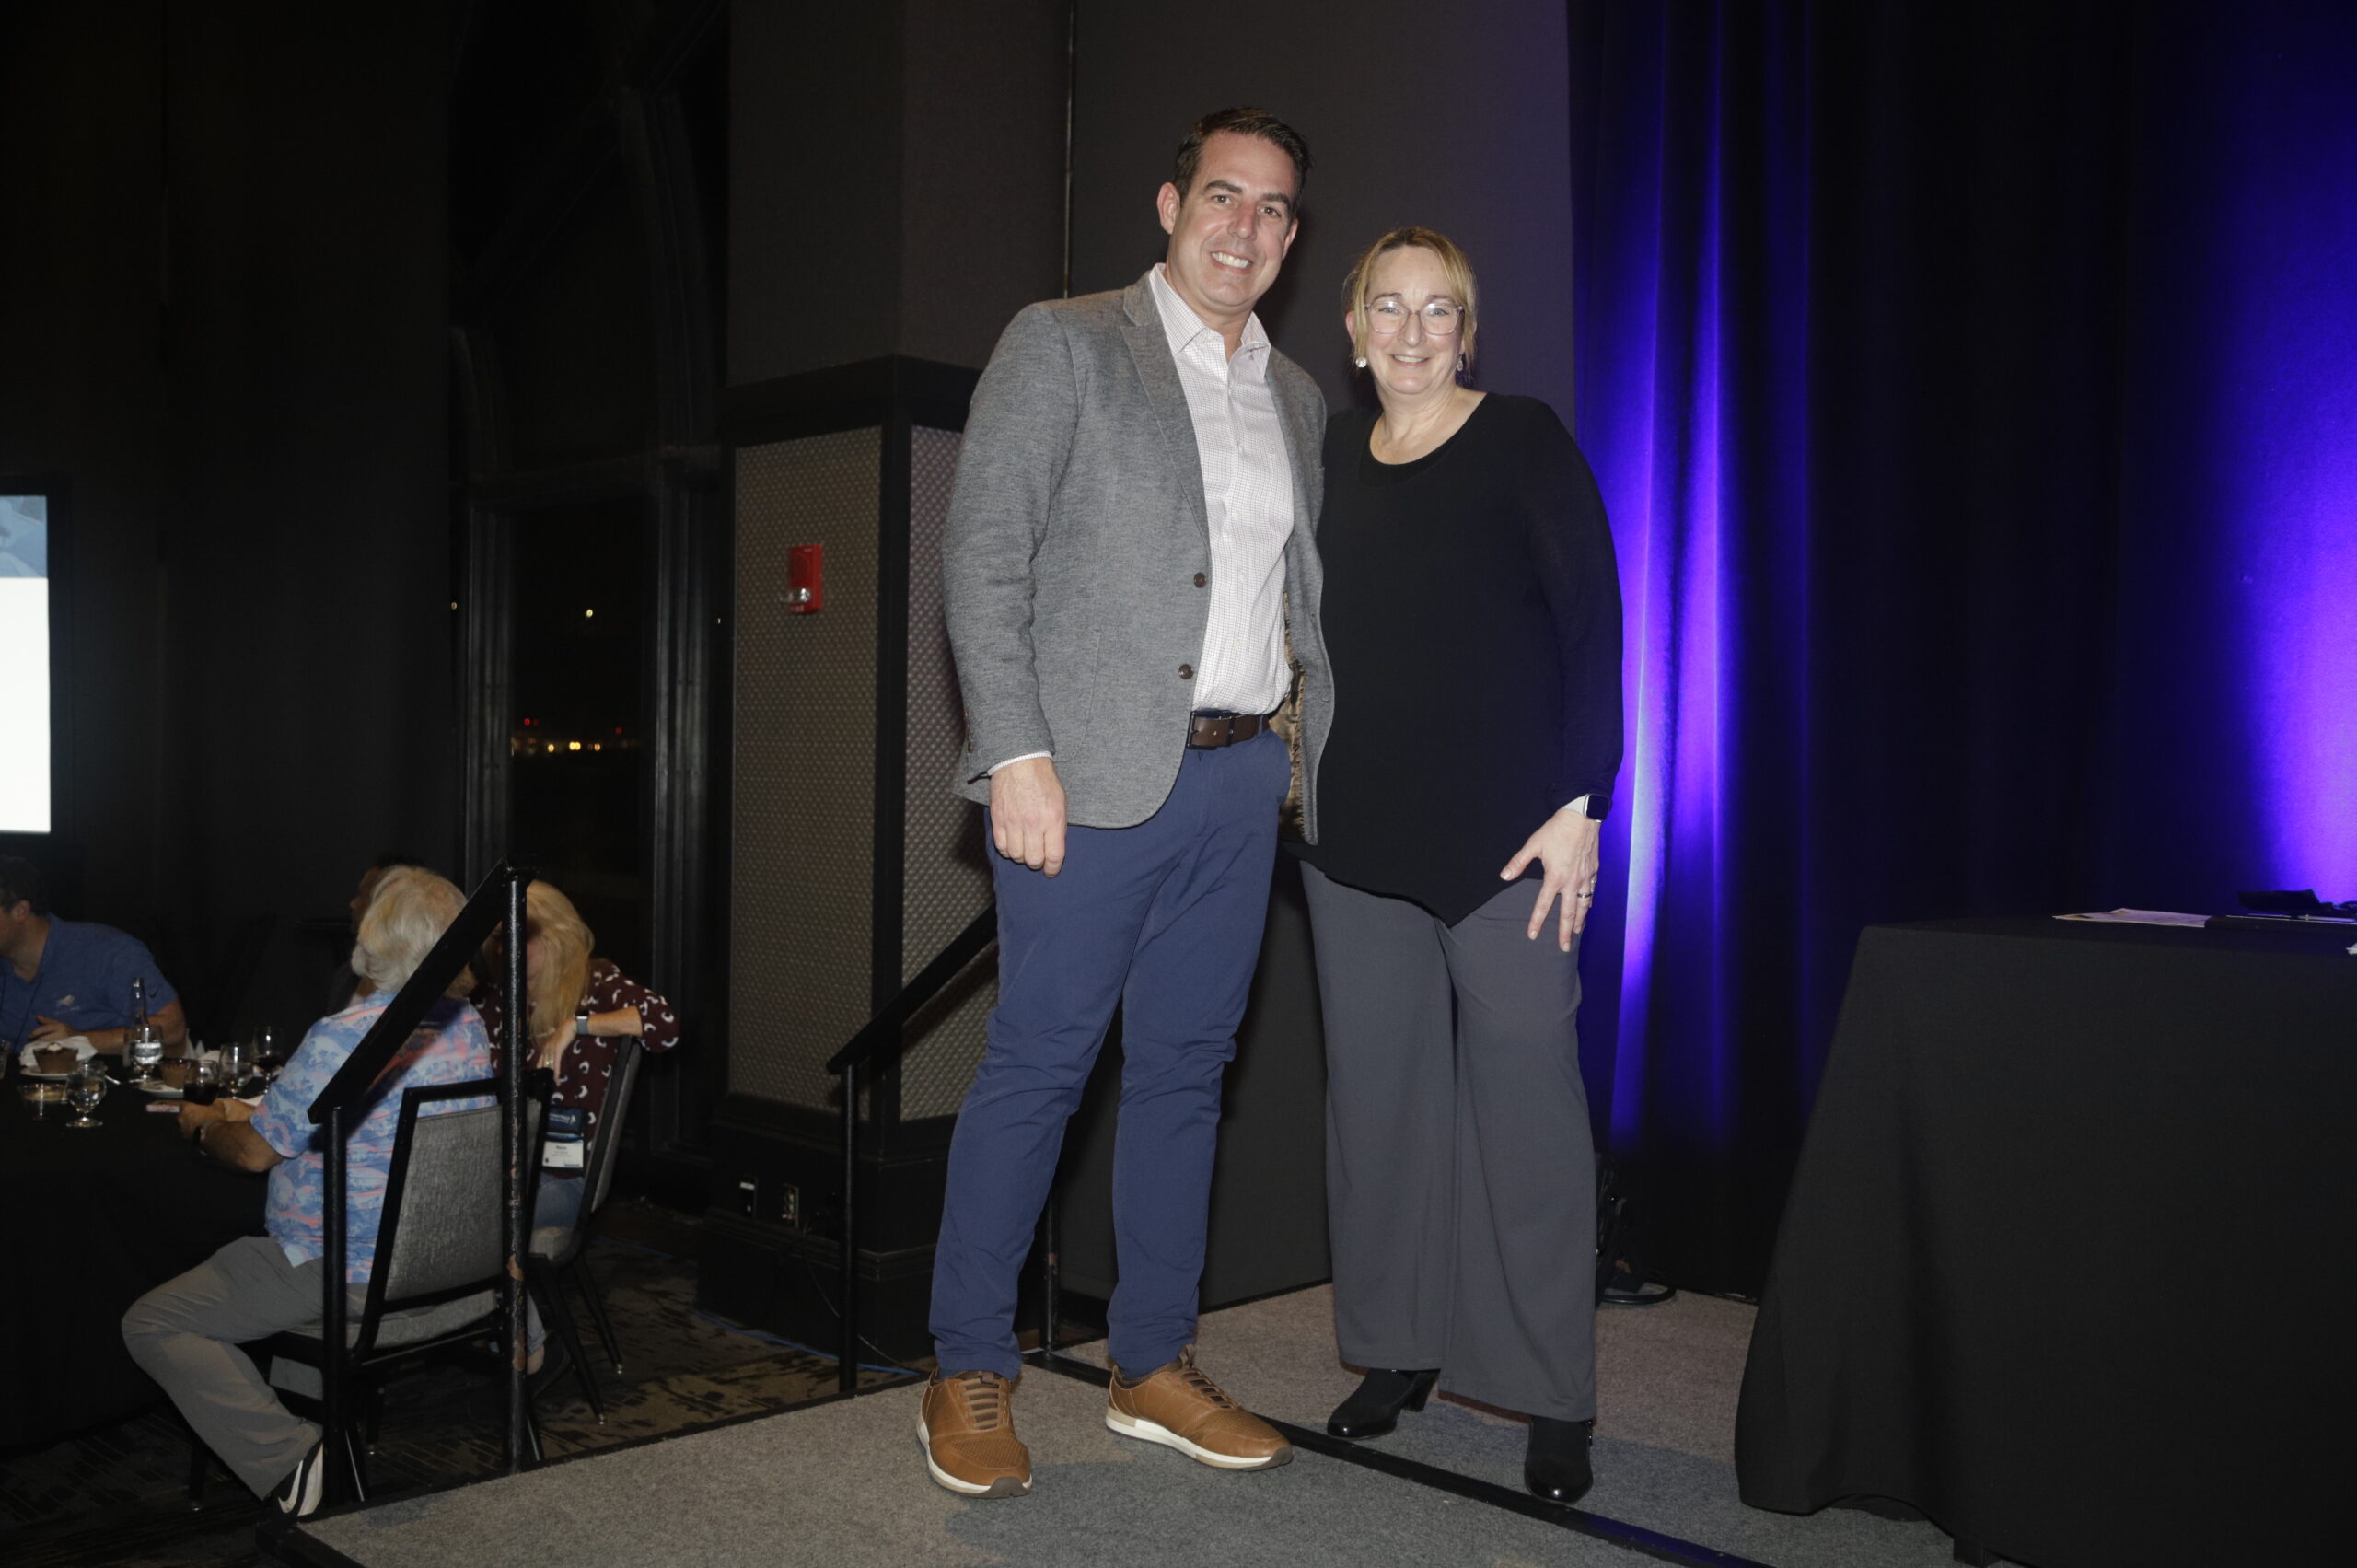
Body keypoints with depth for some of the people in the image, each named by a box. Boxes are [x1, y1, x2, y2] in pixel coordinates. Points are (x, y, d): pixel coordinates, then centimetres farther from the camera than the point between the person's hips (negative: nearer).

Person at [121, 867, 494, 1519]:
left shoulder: (341, 1038, -24)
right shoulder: (470, 1028, 1)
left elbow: (255, 1152, -14)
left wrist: (203, 1126, 9)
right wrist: (252, 1116, 19)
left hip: (349, 1274, -8)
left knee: (152, 1323, 2)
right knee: (241, 1260, 33)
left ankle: (290, 1458, -11)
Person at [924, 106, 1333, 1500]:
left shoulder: (1296, 395, 18)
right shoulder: (1064, 343, 0)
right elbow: (985, 554, -7)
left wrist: (1313, 748, 10)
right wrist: (1018, 752, -15)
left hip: (1244, 775, 6)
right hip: (1097, 770, -5)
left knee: (1186, 1068, 10)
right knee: (1040, 1064, -2)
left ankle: (1157, 1366, 22)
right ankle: (972, 1376, 13)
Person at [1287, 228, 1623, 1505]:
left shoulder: (1524, 442, 1)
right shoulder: (1330, 454, 13)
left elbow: (1594, 625, -5)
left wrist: (1581, 803, -13)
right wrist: (1300, 785, 9)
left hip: (1504, 825, -4)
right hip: (1357, 827, 5)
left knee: (1524, 1090, -4)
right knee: (1377, 1089, 9)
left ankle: (1554, 1399, 8)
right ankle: (1396, 1352, 23)